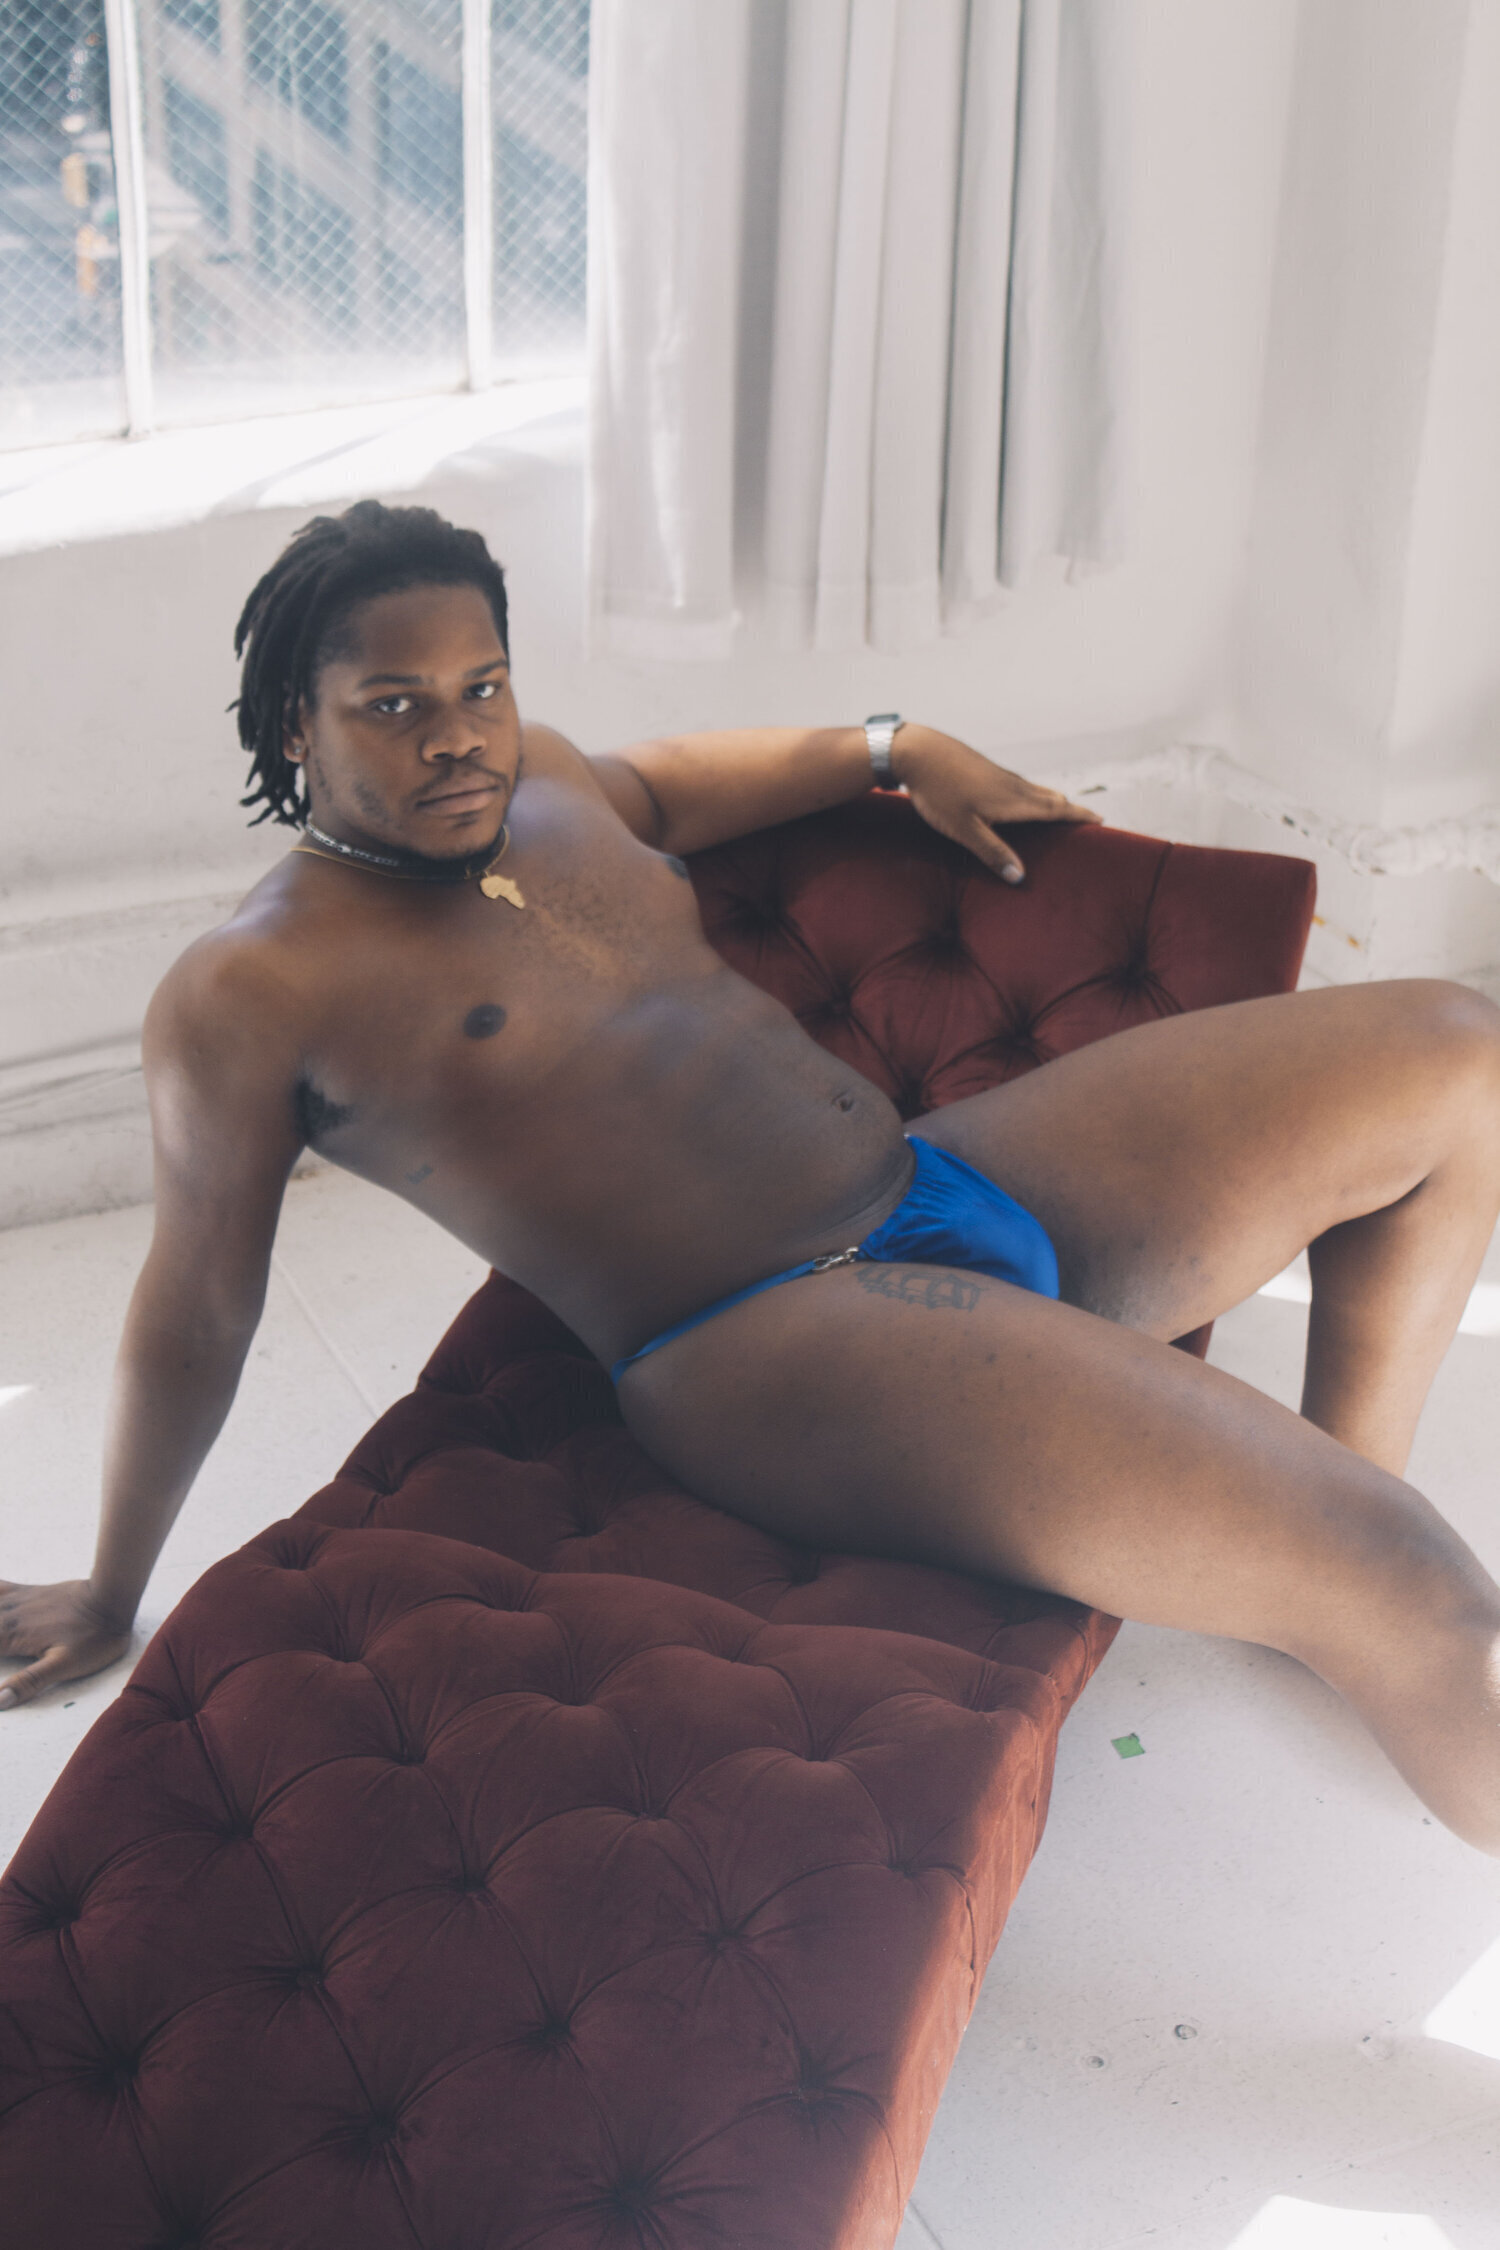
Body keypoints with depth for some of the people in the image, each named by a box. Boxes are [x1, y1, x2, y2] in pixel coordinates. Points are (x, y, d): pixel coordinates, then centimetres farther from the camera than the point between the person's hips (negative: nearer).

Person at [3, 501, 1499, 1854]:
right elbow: (194, 1311, 1)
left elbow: (660, 786, 38)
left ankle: (1336, 1486, 18)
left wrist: (895, 751, 32)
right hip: (770, 1352, -9)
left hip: (958, 1183, 10)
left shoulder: (527, 777, 15)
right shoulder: (246, 997, -7)